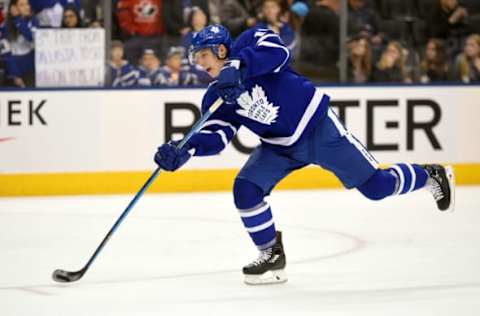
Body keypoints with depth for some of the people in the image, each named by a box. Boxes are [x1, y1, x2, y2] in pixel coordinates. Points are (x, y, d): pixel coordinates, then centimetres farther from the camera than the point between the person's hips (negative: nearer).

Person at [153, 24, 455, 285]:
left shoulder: (249, 43, -16)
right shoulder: (215, 99, 0)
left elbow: (275, 51, -37)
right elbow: (215, 136, -10)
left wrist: (237, 66, -50)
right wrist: (185, 150, -28)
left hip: (319, 128, -6)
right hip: (280, 147, 6)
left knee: (375, 185, -3)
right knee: (246, 189, -13)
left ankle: (432, 176, 25)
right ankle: (273, 257, 3)